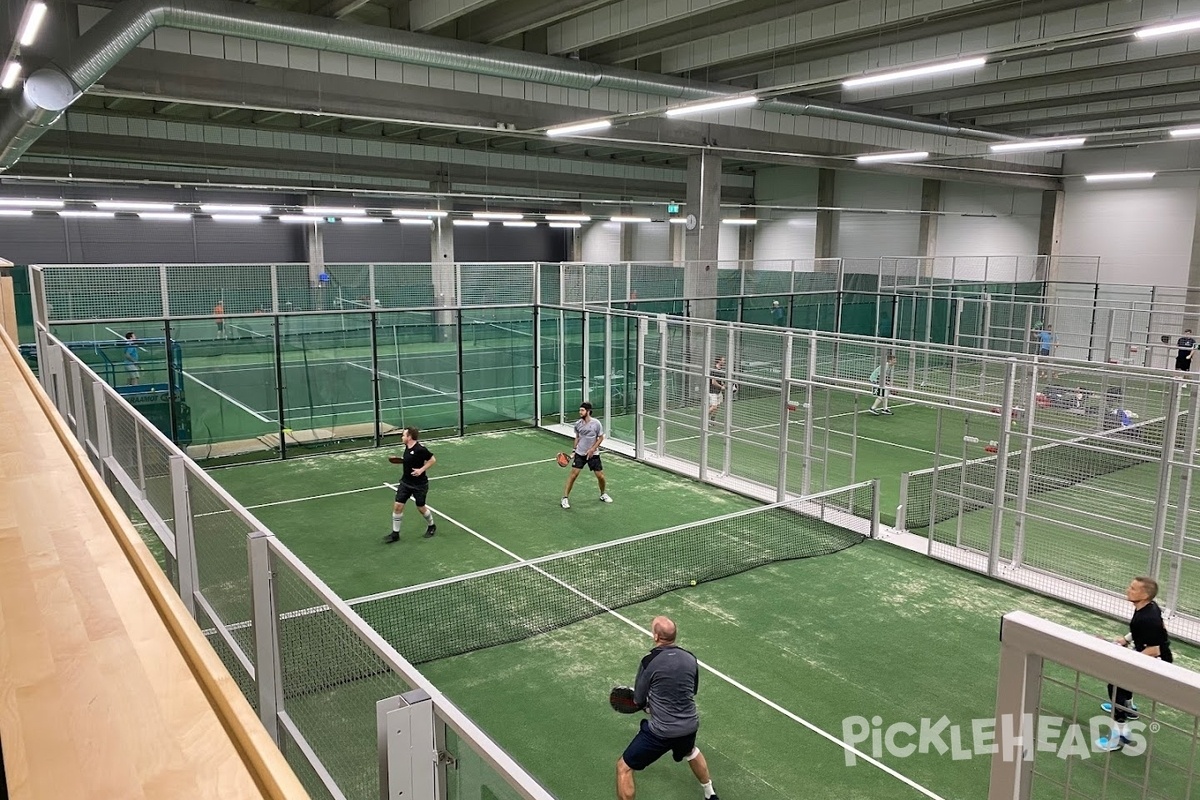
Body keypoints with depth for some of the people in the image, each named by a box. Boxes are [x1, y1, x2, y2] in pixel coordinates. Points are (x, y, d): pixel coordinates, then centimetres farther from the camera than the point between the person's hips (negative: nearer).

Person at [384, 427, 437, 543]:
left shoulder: (420, 449, -22)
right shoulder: (407, 447, 0)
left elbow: (432, 460, -14)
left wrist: (421, 470, -22)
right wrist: (400, 460, 3)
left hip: (419, 484, -6)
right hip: (405, 482, 6)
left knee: (421, 508, 9)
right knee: (398, 506, 0)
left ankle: (431, 526, 36)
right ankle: (395, 533, 11)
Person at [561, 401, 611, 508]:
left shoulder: (596, 423, -13)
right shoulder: (578, 424, -4)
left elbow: (601, 438, -5)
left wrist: (592, 449, -14)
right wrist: (574, 450, 3)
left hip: (593, 454, -1)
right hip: (580, 453, 1)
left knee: (600, 476, 0)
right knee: (573, 473, -8)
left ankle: (603, 494, 29)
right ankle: (565, 498, -1)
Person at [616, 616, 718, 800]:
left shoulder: (649, 662, -17)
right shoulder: (691, 659, -3)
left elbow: (638, 701, -4)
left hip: (661, 731, -6)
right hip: (690, 726, 6)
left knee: (624, 767, 11)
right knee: (691, 752, 40)